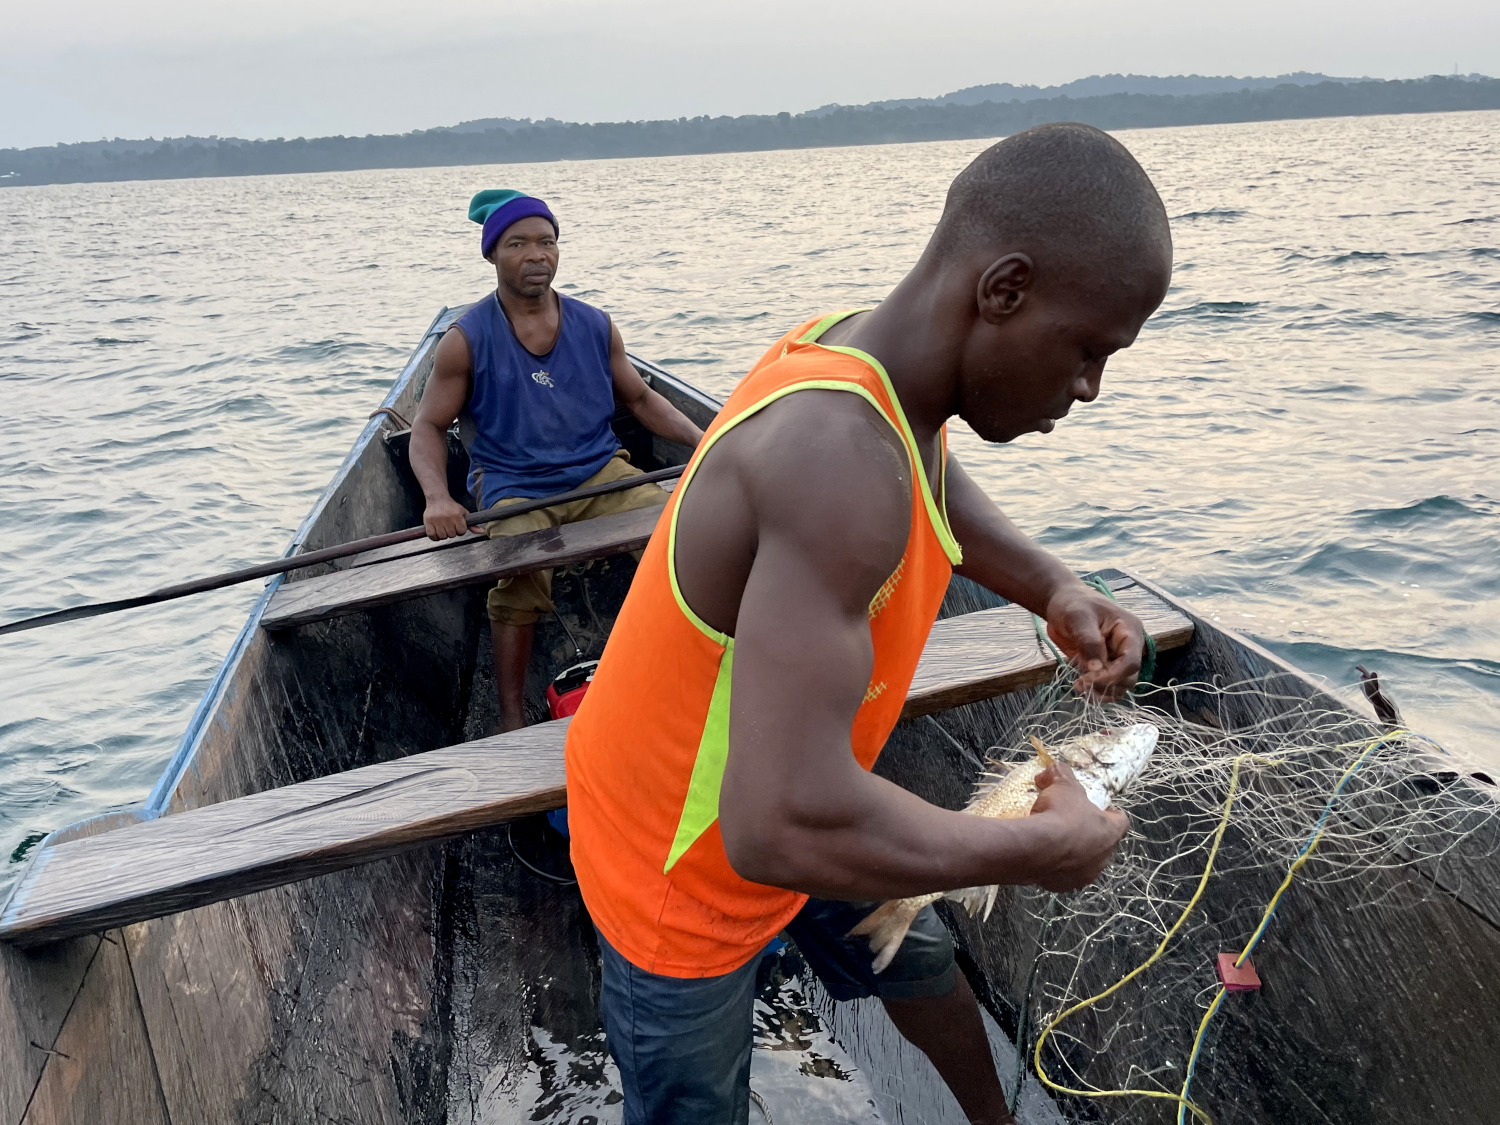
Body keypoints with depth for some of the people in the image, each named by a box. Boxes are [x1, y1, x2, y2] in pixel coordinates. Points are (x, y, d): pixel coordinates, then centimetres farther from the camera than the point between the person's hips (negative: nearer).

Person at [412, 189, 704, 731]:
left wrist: (700, 439, 1)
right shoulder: (466, 340, -1)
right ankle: (512, 719, -17)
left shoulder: (595, 326, 7)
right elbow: (428, 426, 2)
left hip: (600, 472, 3)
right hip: (514, 489, -3)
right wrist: (437, 498, -18)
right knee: (519, 576, -32)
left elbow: (640, 399, 17)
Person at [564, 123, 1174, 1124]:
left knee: (915, 958, 29)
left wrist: (1055, 589, -4)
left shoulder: (872, 354, -13)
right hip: (677, 865, -8)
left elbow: (934, 485, 14)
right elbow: (784, 825, -47)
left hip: (785, 799, 9)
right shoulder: (838, 449, -41)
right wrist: (1044, 848, -31)